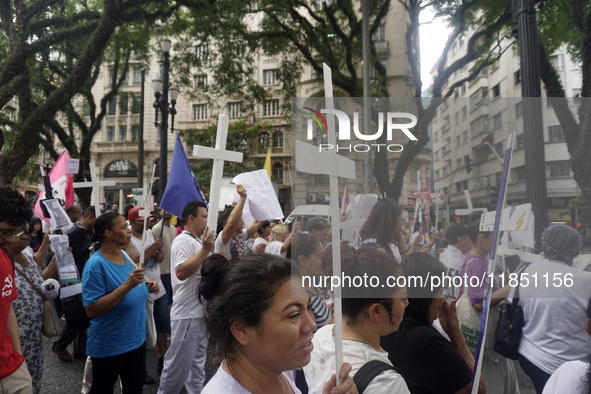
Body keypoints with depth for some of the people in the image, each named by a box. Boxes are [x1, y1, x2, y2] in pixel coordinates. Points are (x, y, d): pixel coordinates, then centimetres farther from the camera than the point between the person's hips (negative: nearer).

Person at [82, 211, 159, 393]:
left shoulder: (125, 256, 2)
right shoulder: (96, 264, -20)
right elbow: (92, 310, -26)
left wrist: (146, 287, -4)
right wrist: (127, 286, -33)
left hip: (136, 339, 7)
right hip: (109, 347, -7)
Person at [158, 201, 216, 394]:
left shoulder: (199, 241, 15)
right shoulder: (182, 241, -15)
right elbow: (181, 272, -30)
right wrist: (205, 250, -31)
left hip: (200, 311, 10)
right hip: (186, 314, -10)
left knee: (198, 362, 20)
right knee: (178, 364, 1)